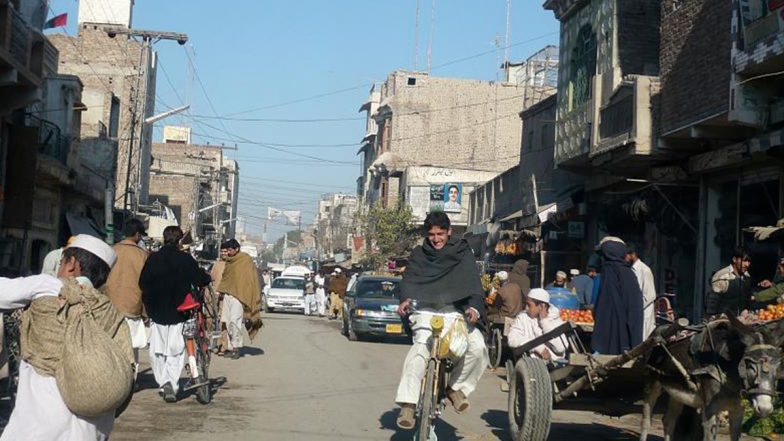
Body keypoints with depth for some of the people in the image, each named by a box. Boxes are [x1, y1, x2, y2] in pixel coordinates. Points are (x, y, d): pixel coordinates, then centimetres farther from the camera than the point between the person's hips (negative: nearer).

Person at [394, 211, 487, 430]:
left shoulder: (462, 253, 11)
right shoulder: (419, 255, 14)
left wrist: (475, 307, -18)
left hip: (456, 310, 1)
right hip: (426, 309, -1)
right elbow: (409, 278, 2)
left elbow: (473, 281, 1)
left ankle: (456, 386, 6)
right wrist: (405, 298, -20)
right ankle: (407, 404, -31)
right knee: (420, 347, -28)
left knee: (478, 348, -20)